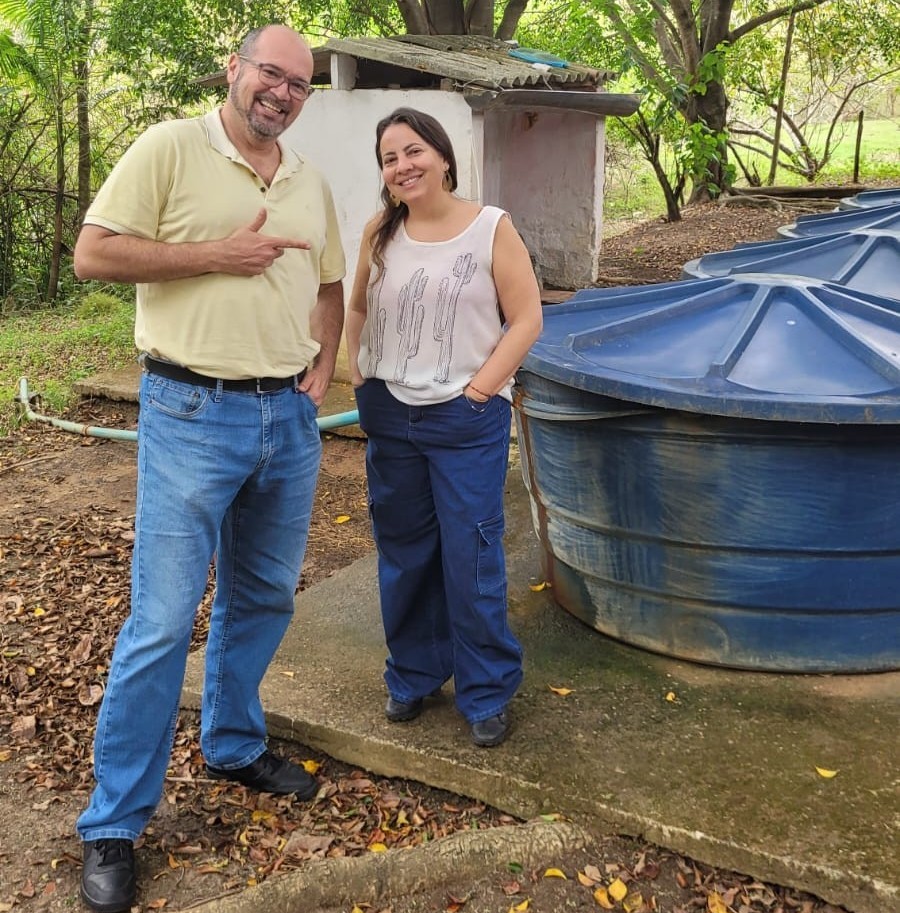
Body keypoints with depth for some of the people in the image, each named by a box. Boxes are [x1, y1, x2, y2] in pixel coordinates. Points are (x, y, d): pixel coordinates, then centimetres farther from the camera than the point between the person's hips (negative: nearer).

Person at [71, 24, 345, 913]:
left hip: (288, 416, 7)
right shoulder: (169, 148, -6)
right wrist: (216, 255, -16)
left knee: (262, 598, 17)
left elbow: (328, 283, 23)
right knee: (161, 621, -5)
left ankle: (234, 747, 38)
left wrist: (323, 364, 7)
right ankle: (112, 826, 10)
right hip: (193, 413, -6)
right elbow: (93, 253, -11)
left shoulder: (311, 182, 13)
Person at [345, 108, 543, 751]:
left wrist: (479, 387, -12)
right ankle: (412, 677, 31)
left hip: (466, 419, -4)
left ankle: (487, 695, 16)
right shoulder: (380, 233, 5)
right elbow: (358, 309, 17)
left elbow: (526, 318, -7)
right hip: (389, 415, 4)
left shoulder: (491, 228, -5)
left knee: (472, 561, -1)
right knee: (403, 555, 13)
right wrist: (359, 373, 5)